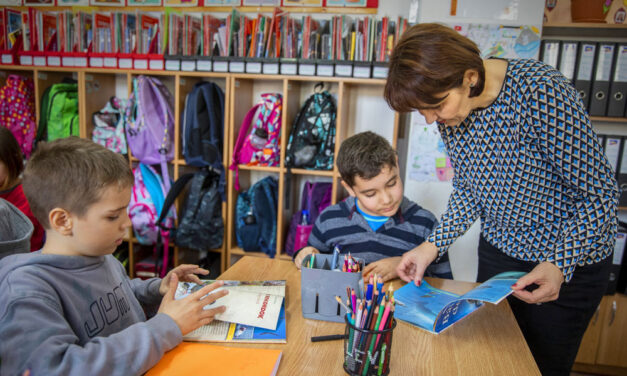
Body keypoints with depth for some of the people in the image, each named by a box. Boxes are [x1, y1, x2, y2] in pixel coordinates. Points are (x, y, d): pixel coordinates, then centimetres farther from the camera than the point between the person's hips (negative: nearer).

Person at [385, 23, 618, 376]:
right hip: (498, 251, 6)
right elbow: (468, 191, 3)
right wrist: (432, 246, -9)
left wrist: (559, 265, -31)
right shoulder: (450, 109, -9)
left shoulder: (543, 93, -29)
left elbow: (600, 194, -20)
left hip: (569, 263, -5)